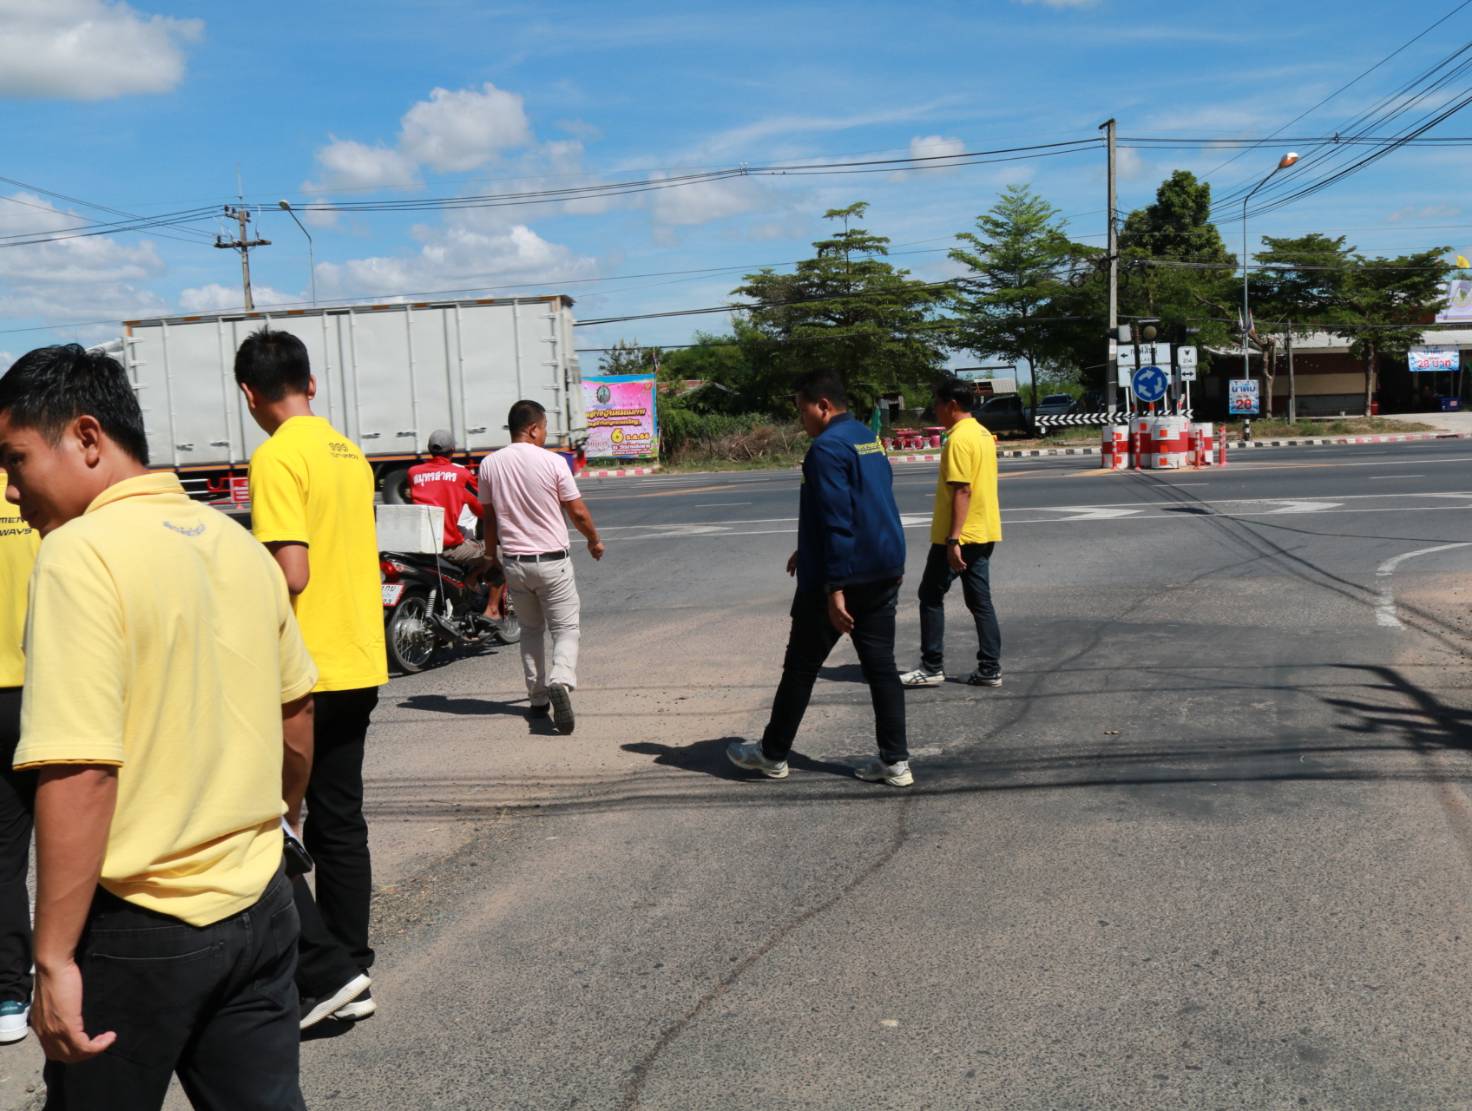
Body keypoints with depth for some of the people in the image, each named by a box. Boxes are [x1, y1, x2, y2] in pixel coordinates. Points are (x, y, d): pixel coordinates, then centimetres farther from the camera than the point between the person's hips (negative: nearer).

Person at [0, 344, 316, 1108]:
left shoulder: (81, 553, -17)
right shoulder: (237, 543, 4)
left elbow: (81, 772, -23)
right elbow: (296, 716, 14)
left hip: (140, 928, -6)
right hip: (259, 904, 6)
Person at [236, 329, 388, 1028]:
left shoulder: (277, 457, -14)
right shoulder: (349, 454, 11)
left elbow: (290, 574, -21)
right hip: (359, 669, 8)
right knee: (339, 824, 14)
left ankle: (326, 971, 1)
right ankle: (351, 974, 21)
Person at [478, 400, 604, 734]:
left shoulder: (489, 465, 0)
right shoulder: (552, 462, -11)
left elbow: (490, 518, 8)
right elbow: (577, 512, -4)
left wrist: (491, 555, 22)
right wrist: (594, 540, 13)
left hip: (514, 562, 4)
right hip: (552, 561, -4)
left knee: (531, 630, 19)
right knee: (565, 630, 2)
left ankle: (538, 698, 22)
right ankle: (560, 683, -24)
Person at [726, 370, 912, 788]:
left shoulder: (827, 448, -15)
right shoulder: (869, 439, 14)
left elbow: (837, 520, -21)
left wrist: (835, 588, -21)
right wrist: (809, 551, 28)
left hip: (844, 577, -8)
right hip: (885, 573, 8)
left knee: (801, 666, 6)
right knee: (881, 665, 9)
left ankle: (773, 754, 19)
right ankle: (895, 762, 9)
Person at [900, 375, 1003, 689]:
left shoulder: (959, 439, -16)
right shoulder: (983, 434, 13)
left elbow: (962, 491, -22)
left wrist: (953, 539, -22)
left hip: (959, 536, -9)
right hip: (984, 533, 9)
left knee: (931, 596, 2)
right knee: (980, 601, 10)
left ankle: (932, 668, 6)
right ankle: (989, 670, 10)